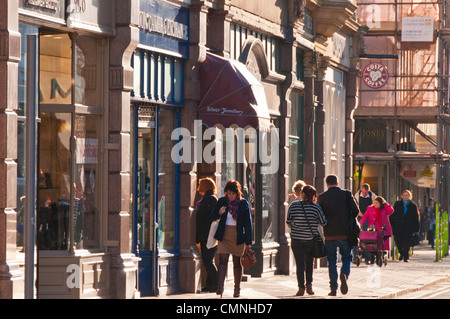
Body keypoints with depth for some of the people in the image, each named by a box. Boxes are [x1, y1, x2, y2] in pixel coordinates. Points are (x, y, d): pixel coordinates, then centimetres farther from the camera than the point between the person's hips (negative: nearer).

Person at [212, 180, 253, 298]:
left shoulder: (243, 203, -1)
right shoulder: (222, 201, 3)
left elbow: (248, 223, 1)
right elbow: (213, 217, 10)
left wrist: (248, 241, -2)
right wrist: (219, 213, -14)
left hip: (238, 237, -1)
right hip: (224, 236, 1)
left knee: (237, 263, 7)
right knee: (223, 260, -11)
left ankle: (237, 288, 19)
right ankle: (220, 288, -16)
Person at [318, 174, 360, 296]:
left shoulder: (322, 197, -2)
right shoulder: (346, 194, 0)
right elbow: (356, 211, -2)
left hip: (329, 234, 0)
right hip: (345, 233, 0)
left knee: (332, 262, 8)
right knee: (346, 257, 13)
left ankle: (333, 288, 4)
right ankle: (344, 274, -18)